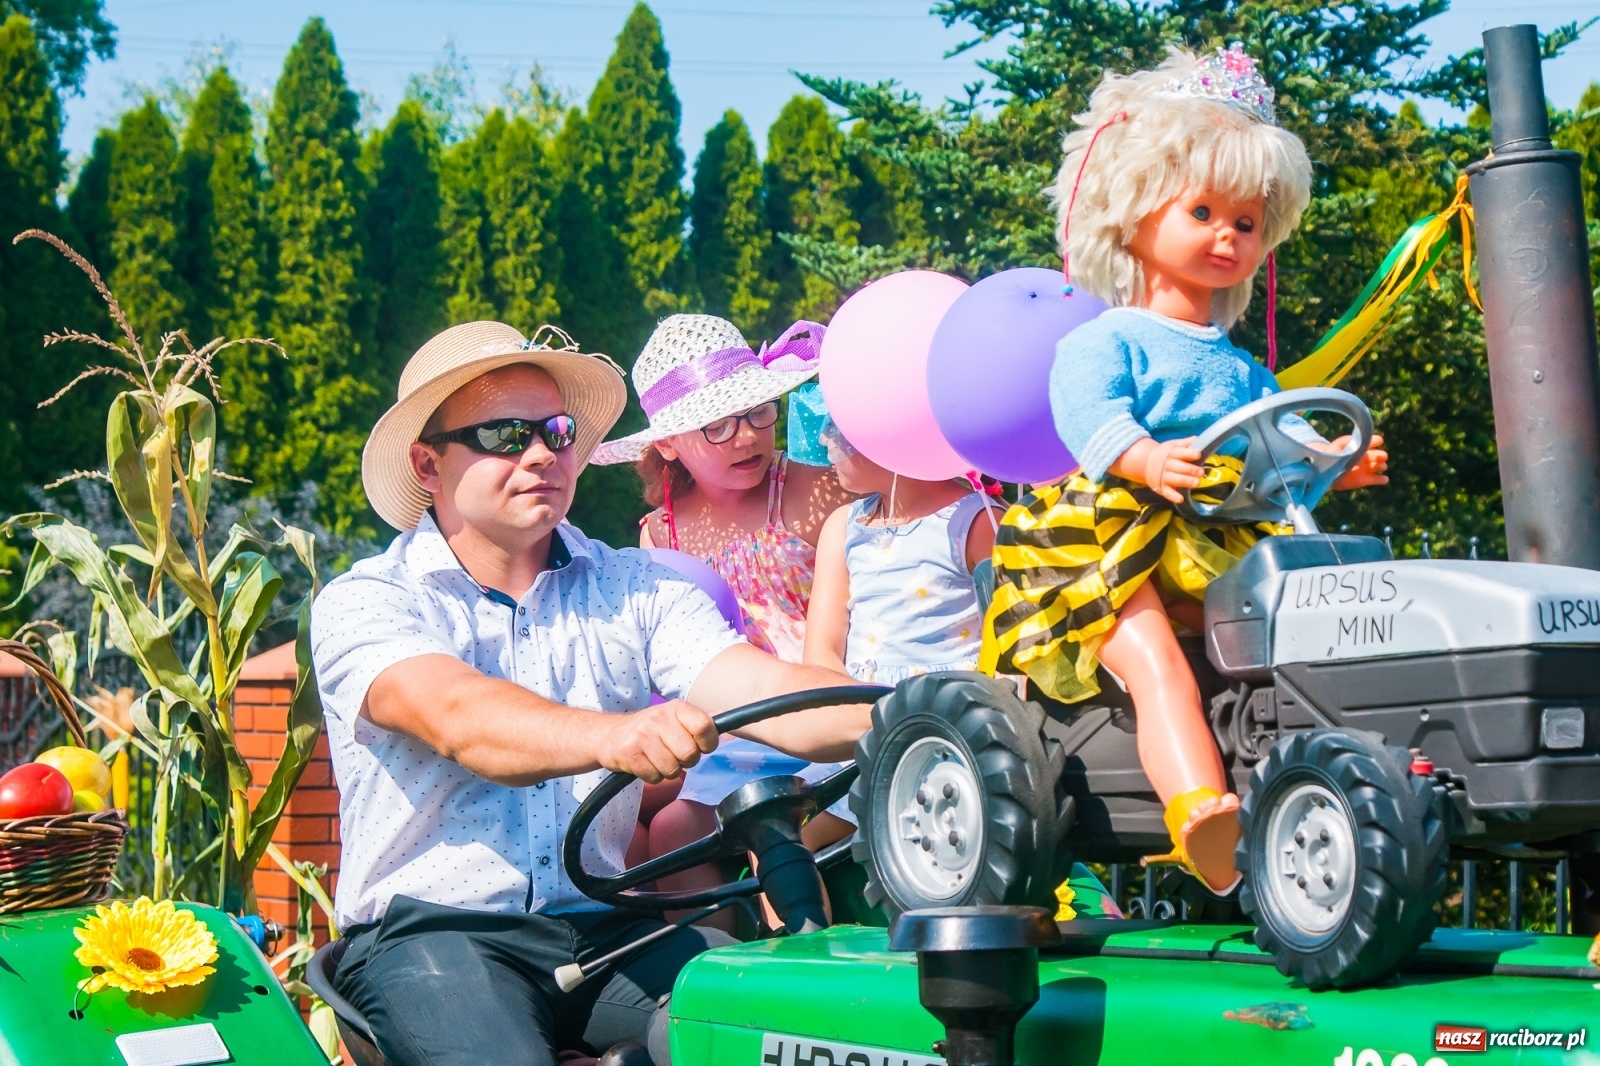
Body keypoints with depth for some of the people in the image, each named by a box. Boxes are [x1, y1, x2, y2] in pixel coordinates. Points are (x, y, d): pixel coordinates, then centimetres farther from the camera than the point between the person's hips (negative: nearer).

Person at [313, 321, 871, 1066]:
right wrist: (609, 737, -40)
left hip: (602, 930, 3)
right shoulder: (361, 605, 0)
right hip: (430, 928, -3)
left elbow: (760, 691, -4)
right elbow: (458, 718, -20)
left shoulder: (636, 592, 12)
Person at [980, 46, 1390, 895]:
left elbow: (1283, 438, 15)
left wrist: (1334, 460, -9)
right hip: (1120, 558, -6)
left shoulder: (1243, 369, 30)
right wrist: (1146, 459, -33)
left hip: (1228, 564, 6)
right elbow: (1093, 418, -12)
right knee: (1157, 664, -31)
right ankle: (1198, 808, -50)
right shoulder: (1100, 344, 9)